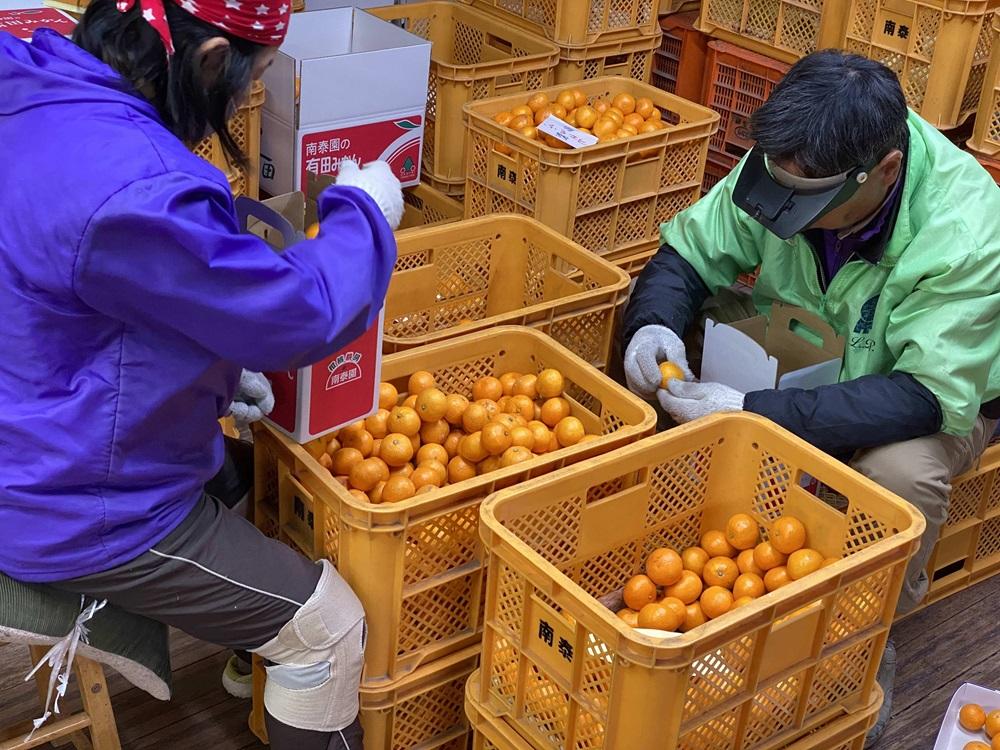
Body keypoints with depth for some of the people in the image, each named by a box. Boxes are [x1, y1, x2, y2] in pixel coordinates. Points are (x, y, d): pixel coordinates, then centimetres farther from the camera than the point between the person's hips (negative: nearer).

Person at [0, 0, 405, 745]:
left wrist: (216, 370, 7)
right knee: (329, 628, 1)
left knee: (257, 483, 31)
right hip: (87, 510, -10)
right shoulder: (130, 188, -36)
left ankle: (255, 660, 51)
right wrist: (363, 214, -7)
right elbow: (297, 316, -25)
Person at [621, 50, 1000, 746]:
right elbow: (689, 252, -10)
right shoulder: (792, 165, -22)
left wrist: (756, 414, -45)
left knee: (901, 469, -37)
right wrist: (653, 323, -33)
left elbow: (926, 395, -38)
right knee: (672, 354, -18)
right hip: (814, 344, 5)